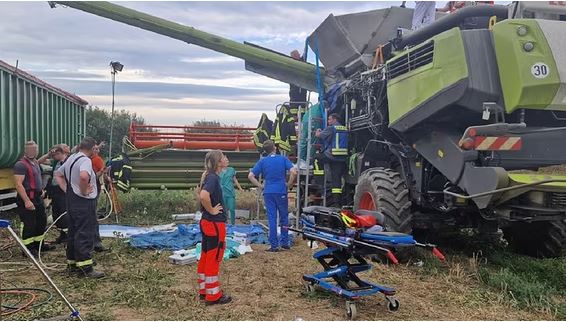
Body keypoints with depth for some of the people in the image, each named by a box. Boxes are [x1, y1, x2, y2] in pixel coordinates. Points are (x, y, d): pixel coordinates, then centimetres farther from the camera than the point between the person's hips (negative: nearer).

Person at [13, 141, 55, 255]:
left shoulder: (35, 162, 12)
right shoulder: (21, 165, -16)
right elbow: (18, 184, -23)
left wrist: (41, 190, 18)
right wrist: (26, 201, -27)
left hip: (38, 198, 10)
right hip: (27, 199, -10)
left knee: (42, 220, 18)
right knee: (29, 224, -2)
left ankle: (38, 243, 31)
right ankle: (28, 247, 9)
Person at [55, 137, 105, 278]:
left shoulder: (70, 159, 13)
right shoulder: (85, 160, -17)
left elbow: (58, 174, 25)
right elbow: (84, 176, -38)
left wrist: (67, 190, 15)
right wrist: (83, 191, -21)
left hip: (71, 201, 10)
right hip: (84, 203, -10)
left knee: (73, 232, 16)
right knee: (85, 235, -6)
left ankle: (72, 263, 25)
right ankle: (85, 267, -4)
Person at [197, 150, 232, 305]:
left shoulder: (208, 176, 8)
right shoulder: (213, 178, -20)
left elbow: (200, 192, 24)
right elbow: (204, 195, -37)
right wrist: (211, 210, -21)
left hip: (207, 222, 9)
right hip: (215, 224, -9)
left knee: (205, 257, 16)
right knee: (214, 259, 0)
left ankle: (204, 290, 27)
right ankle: (213, 295, 10)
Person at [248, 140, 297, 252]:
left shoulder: (262, 161, 4)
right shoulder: (283, 159, 0)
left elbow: (250, 176, -1)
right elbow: (294, 172, -13)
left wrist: (260, 186, 5)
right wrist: (289, 184, 0)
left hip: (268, 192, 1)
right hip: (281, 192, -1)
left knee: (272, 219, 4)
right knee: (284, 217, 13)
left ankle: (274, 245, 6)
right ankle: (284, 242, 16)